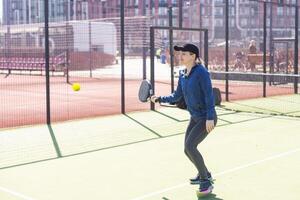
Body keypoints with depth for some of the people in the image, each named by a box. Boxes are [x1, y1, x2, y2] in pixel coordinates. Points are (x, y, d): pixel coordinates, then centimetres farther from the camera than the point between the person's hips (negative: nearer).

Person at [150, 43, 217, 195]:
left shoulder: (201, 72, -18)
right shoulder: (182, 74, 5)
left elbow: (209, 95, -22)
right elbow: (176, 96, 13)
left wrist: (210, 118, -26)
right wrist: (159, 99, 8)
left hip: (206, 118, -8)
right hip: (195, 118, 8)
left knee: (190, 146, -19)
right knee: (188, 149, 10)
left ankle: (206, 182, -3)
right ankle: (204, 174, 36)